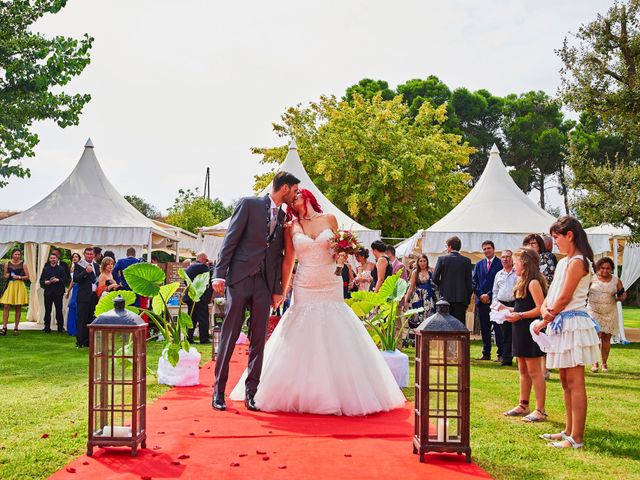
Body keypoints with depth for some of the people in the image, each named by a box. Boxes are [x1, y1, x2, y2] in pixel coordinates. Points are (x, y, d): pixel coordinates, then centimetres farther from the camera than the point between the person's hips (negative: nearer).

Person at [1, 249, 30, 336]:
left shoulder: (23, 264, 3)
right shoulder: (7, 264, 7)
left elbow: (27, 277, 2)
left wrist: (19, 277, -12)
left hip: (19, 286, -1)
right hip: (9, 286, 1)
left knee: (18, 308, 2)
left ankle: (16, 328, 9)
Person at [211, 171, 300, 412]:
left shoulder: (283, 217, 15)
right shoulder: (249, 204, 0)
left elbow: (279, 254, 15)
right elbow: (230, 239, -5)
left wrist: (277, 288, 9)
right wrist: (219, 273, -12)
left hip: (264, 283, 5)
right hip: (239, 277, -5)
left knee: (258, 339, 5)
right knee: (229, 336, 0)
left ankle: (252, 392, 12)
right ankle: (219, 390, 8)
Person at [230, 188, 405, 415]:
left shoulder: (329, 219, 5)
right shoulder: (291, 227, 5)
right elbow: (287, 262, 7)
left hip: (331, 288, 0)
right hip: (304, 290, 0)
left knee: (337, 341, 0)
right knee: (302, 343, -1)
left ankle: (339, 393, 10)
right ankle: (302, 394, 10)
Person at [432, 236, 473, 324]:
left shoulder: (442, 259, -3)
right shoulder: (466, 261, 1)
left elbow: (435, 278, -4)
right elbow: (469, 281, 2)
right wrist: (468, 299, 9)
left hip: (446, 297, -1)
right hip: (461, 298, 1)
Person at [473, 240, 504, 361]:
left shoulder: (500, 264, -1)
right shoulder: (479, 265, 15)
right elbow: (474, 281, 10)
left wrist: (489, 295, -10)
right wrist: (481, 295, -4)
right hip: (482, 301, 5)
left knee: (498, 328, -6)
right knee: (484, 328, 8)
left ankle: (501, 354, -3)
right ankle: (486, 353, 13)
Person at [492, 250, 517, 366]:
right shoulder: (498, 274, 17)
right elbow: (495, 292, 20)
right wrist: (496, 304, 8)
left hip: (515, 304, -4)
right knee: (505, 334, 7)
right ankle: (507, 359, 11)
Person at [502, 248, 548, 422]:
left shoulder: (533, 282, -15)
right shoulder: (523, 282, 15)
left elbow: (540, 309, -21)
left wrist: (519, 315, -20)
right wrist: (508, 309, 9)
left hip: (530, 330, -10)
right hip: (521, 330, 10)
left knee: (534, 370, -5)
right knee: (523, 370, 15)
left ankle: (540, 410, 1)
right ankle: (523, 405, 24)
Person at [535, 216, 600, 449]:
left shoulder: (577, 262, -14)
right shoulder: (563, 262, 16)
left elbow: (564, 299, -15)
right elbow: (551, 294, 12)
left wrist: (545, 321, -5)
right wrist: (545, 309, -9)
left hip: (573, 324, -10)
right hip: (561, 325, 10)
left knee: (575, 382, -6)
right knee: (565, 381, 14)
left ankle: (576, 438, -3)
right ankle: (569, 430, 23)